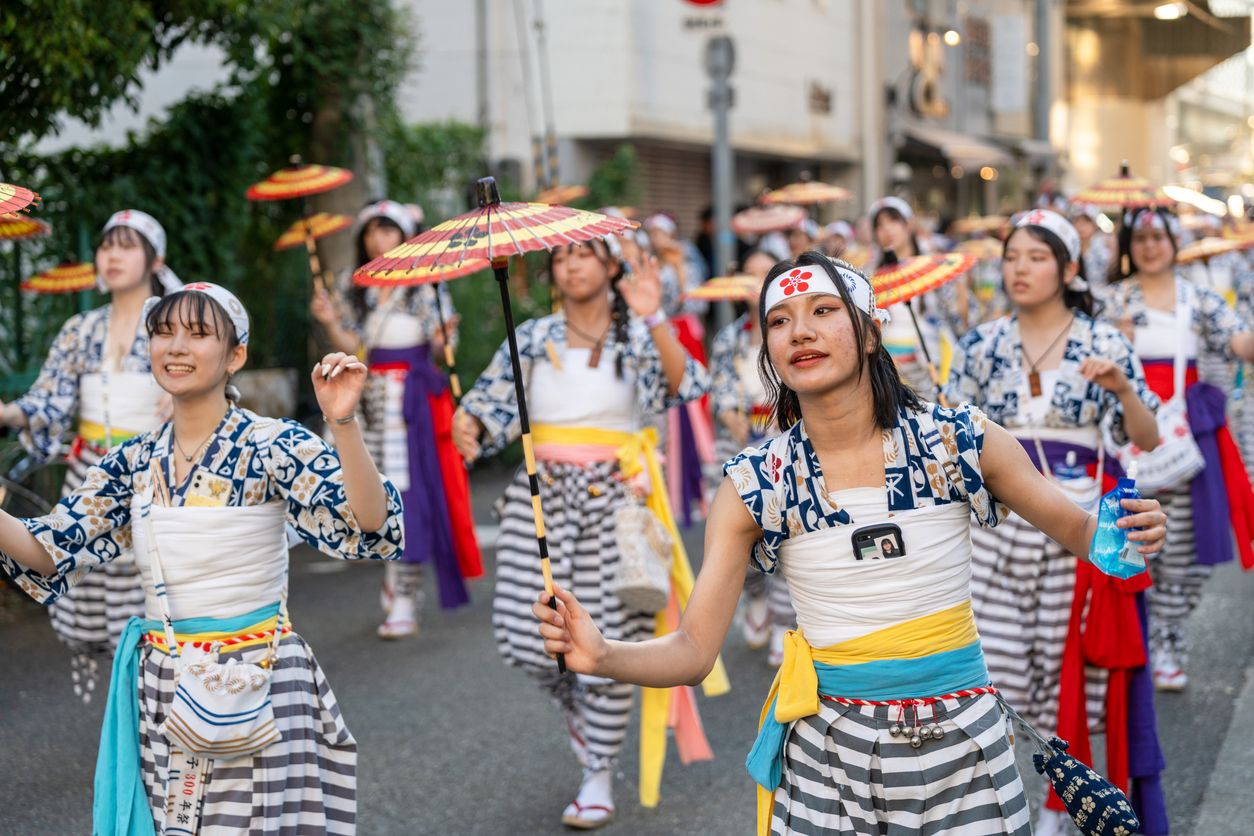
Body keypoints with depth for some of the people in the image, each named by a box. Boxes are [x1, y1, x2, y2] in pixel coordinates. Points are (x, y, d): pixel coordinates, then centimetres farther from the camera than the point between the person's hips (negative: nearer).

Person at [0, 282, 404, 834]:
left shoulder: (273, 446, -10)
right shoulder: (134, 462, 6)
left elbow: (367, 532, -21)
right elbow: (49, 557, 3)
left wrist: (343, 425, -34)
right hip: (161, 696, 5)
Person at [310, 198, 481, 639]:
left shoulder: (426, 286, 0)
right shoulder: (357, 293, 12)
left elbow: (439, 343, -4)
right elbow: (353, 350, 8)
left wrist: (443, 338, -25)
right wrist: (331, 324, -8)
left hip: (415, 398, -5)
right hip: (374, 399, 5)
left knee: (412, 492, -9)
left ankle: (404, 602, -8)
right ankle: (395, 585, 20)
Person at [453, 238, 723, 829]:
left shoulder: (636, 336, 1)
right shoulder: (534, 337, 8)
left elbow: (685, 385, -17)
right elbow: (493, 401, 5)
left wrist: (653, 319, -31)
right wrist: (467, 425, -18)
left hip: (614, 495, -2)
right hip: (543, 492, 3)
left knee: (607, 640, -3)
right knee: (525, 633, -4)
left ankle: (598, 779, 12)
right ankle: (575, 707, 30)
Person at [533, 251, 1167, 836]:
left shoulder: (958, 440, -6)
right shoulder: (756, 485, -6)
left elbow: (1077, 529, 5)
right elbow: (692, 652, -7)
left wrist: (1127, 535, -19)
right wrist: (602, 656, -27)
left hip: (961, 741, 0)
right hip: (831, 752, 0)